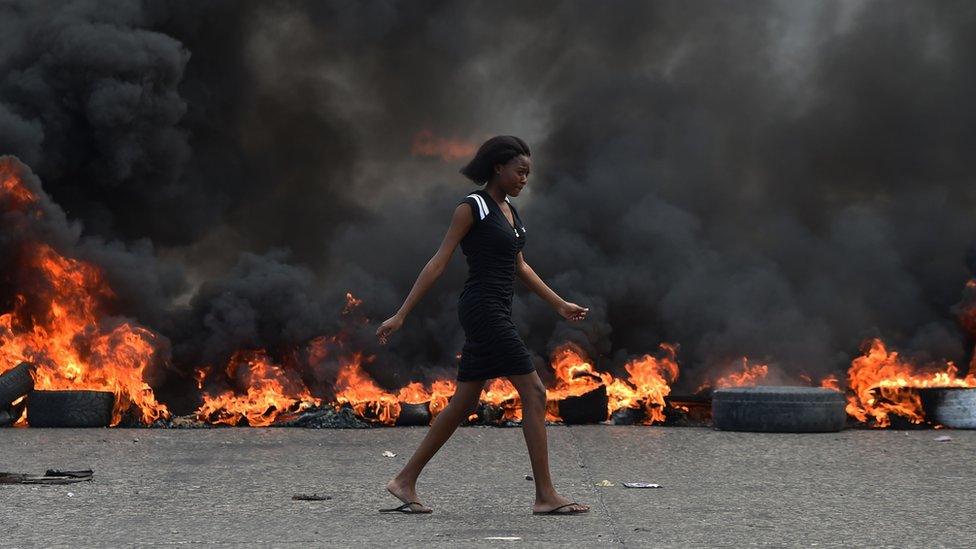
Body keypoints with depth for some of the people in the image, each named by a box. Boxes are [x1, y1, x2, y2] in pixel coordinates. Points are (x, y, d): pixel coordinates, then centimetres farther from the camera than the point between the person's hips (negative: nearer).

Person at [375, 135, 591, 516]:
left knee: (463, 403, 10)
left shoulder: (508, 210, 17)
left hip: (497, 313, 9)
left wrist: (560, 305, 25)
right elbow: (438, 263, -10)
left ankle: (405, 481, 16)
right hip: (482, 309, -9)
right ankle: (545, 496, -7)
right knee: (534, 393, -9)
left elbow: (519, 267, 25)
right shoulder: (473, 207, -8)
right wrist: (401, 315, -11)